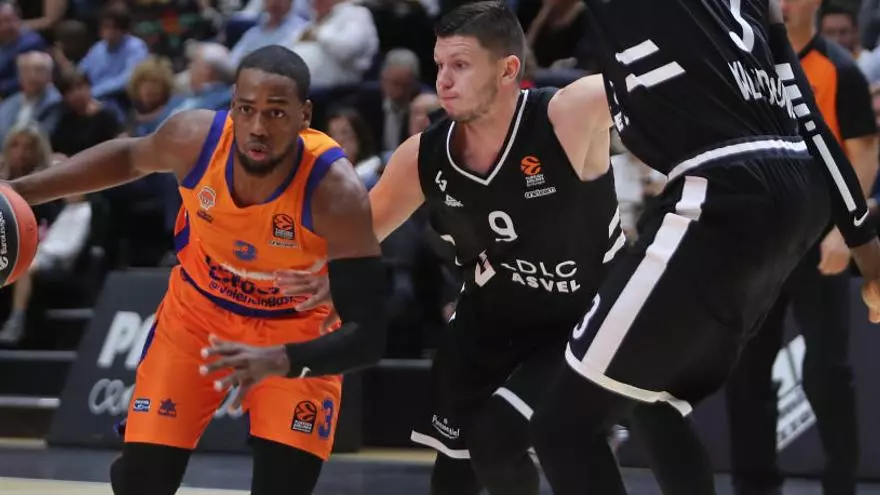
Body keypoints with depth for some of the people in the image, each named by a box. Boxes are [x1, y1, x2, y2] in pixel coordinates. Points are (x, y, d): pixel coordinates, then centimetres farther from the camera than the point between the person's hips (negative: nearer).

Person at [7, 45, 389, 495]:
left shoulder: (335, 192, -35)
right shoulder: (196, 137, -26)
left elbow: (368, 333, -34)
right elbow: (129, 157, 1)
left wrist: (280, 361, -51)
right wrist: (23, 191, -3)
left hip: (295, 329, -3)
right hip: (197, 310, 3)